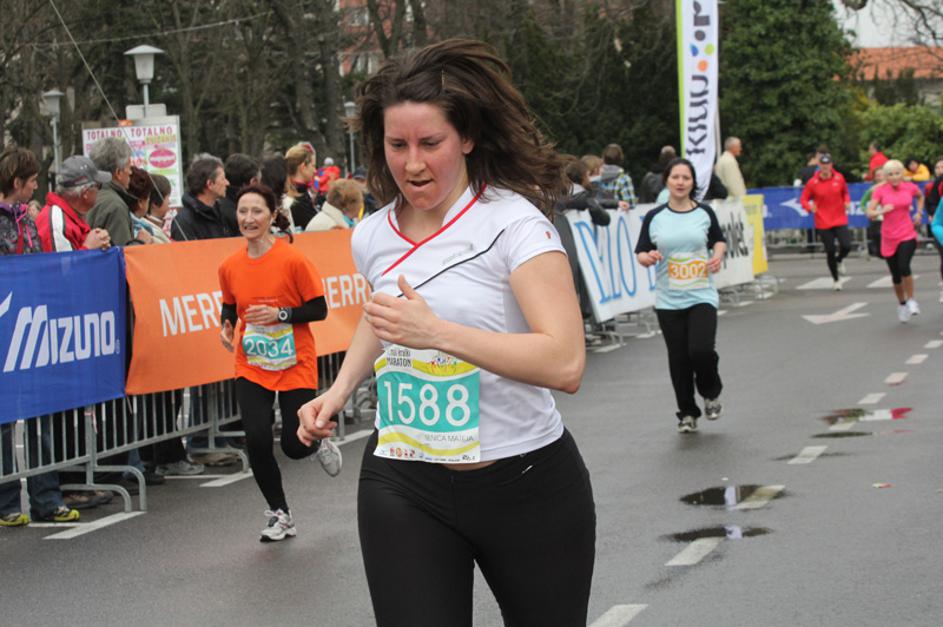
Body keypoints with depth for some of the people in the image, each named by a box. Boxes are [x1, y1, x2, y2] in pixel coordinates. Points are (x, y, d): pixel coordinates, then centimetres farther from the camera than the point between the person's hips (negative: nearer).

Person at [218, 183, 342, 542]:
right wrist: (227, 326, -5)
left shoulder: (292, 260, -15)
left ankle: (319, 443, 37)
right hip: (251, 367, 3)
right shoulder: (230, 266, -2)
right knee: (256, 440, -9)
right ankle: (279, 515, 13)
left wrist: (280, 314, -24)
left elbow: (319, 310, -11)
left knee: (294, 446, -4)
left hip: (295, 366, -3)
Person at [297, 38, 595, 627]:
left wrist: (438, 332, -30)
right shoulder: (372, 237, 5)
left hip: (527, 483, -3)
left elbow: (565, 363, -24)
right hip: (404, 488, 3)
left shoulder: (514, 222, -13)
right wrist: (340, 391, 12)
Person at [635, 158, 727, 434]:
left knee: (702, 351, -16)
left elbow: (719, 239, 18)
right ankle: (687, 413, 22)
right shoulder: (654, 217, 2)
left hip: (702, 296, -1)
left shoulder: (704, 213, 3)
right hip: (668, 300, 1)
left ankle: (711, 394, 16)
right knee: (679, 359, 3)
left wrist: (718, 254, -3)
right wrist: (647, 258, -16)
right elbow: (641, 252, 6)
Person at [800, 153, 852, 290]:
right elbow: (804, 199, 0)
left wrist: (847, 202, -5)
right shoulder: (813, 183, -7)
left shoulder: (839, 178, -1)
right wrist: (809, 207, -20)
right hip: (823, 222, -1)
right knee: (830, 251, 2)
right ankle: (835, 279, 22)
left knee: (846, 246, -15)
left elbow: (845, 192, 15)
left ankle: (839, 260, 22)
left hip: (840, 220, 1)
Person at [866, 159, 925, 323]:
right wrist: (882, 211, -30)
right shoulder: (880, 191, -6)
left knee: (904, 267, -22)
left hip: (907, 235, -1)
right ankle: (902, 304, 31)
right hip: (889, 238, 1)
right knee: (896, 275, 7)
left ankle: (911, 301, -2)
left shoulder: (910, 187, -1)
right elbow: (869, 212, -12)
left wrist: (919, 213, 9)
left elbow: (920, 196, 22)